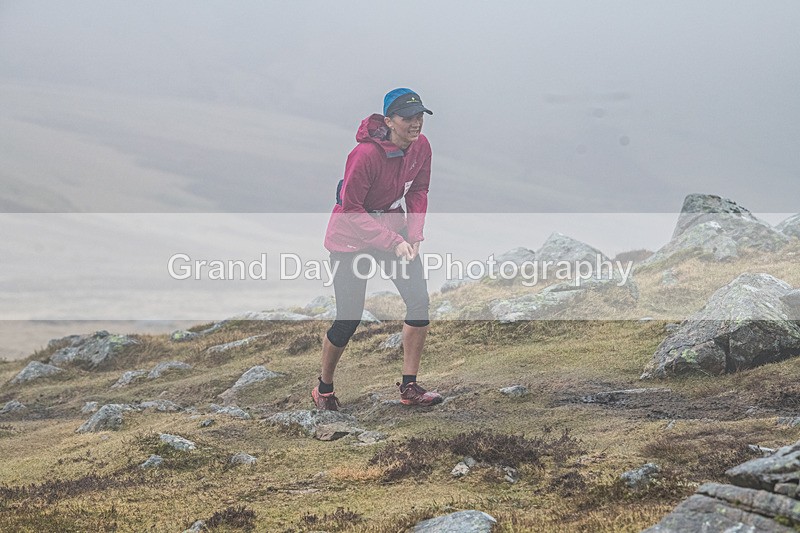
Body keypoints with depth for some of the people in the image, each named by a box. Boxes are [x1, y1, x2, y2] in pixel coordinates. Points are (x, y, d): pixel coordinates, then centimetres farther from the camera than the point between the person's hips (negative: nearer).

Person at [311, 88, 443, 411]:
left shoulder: (421, 147, -9)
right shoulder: (366, 154, -29)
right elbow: (352, 211, -25)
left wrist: (413, 235, -8)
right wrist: (393, 242, -30)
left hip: (393, 228, 6)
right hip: (351, 235, -6)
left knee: (419, 301, -7)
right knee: (349, 319, -4)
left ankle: (409, 387, 4)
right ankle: (324, 388, 20)